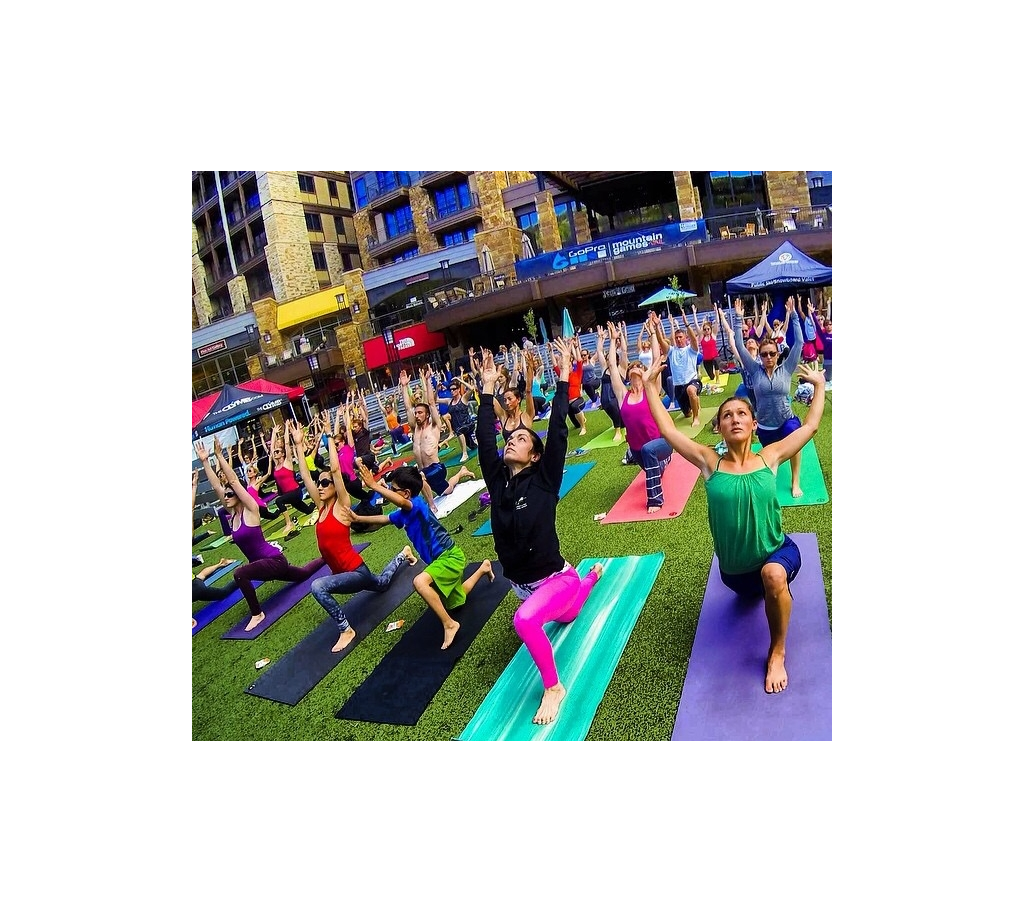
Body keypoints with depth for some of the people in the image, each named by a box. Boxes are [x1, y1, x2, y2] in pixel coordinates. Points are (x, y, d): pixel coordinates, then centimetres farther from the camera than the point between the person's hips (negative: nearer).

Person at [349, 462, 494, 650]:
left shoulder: (418, 504, -24)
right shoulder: (403, 514, 2)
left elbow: (401, 502, -46)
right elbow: (383, 519, 18)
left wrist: (374, 486, -43)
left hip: (450, 556, -10)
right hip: (442, 558, 10)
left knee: (420, 582, -35)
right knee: (454, 603, 28)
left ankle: (449, 624, -22)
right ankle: (483, 568, 46)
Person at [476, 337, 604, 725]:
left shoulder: (543, 480, -15)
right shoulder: (497, 479, -4)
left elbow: (558, 432, -22)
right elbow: (484, 438, -5)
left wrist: (563, 377, -22)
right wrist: (488, 389, -1)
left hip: (554, 578, -7)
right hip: (520, 582, 7)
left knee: (525, 620, -36)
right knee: (568, 616, 33)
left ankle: (553, 687, -10)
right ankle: (593, 574, 62)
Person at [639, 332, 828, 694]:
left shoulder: (770, 457, -9)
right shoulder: (710, 462, -10)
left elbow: (809, 425, 3)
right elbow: (668, 430, -9)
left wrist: (819, 385, 8)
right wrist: (650, 385, -8)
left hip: (778, 553, -2)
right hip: (734, 569, 3)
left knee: (773, 575, -35)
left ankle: (777, 652, -11)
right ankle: (759, 587, 67)